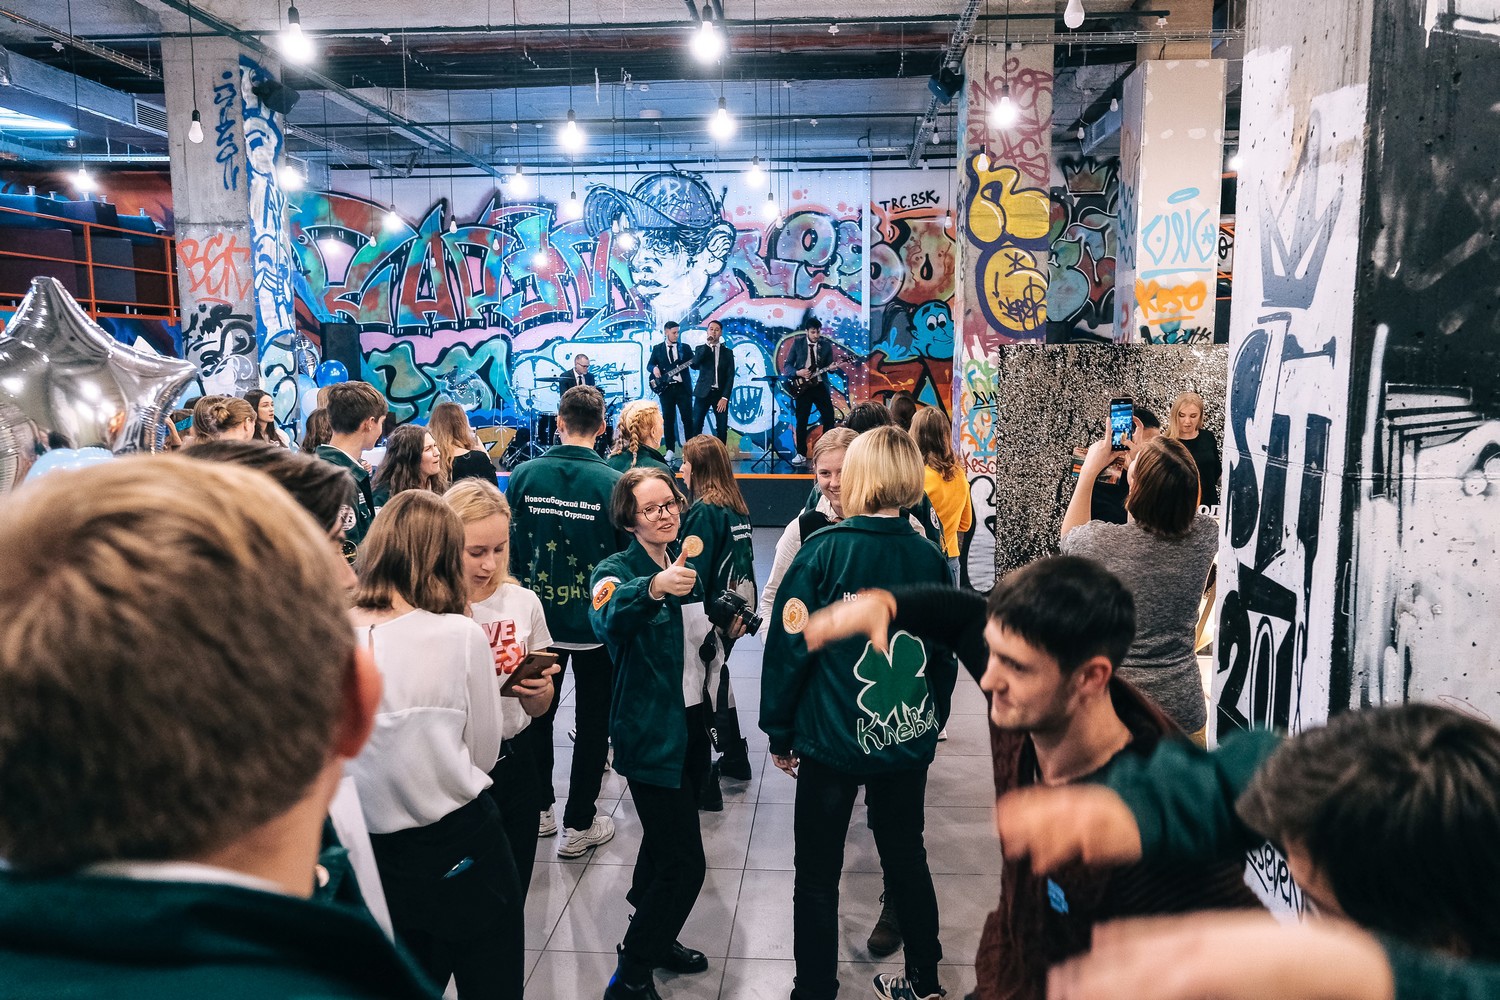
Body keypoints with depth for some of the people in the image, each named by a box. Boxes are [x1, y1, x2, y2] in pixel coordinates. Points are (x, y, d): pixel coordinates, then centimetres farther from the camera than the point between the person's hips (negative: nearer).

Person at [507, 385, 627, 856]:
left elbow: (508, 546, 0)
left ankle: (537, 810, 33)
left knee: (537, 713, 20)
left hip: (538, 617, 3)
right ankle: (579, 824, 18)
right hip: (596, 619, -2)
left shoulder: (524, 475, -8)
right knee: (593, 721, 11)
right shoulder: (612, 482, -15)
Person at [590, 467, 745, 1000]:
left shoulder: (686, 564, 6)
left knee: (666, 842, 23)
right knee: (686, 862, -6)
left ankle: (653, 938, 44)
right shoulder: (617, 569, -15)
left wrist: (726, 629, 0)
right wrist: (654, 587, -58)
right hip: (651, 732, -7)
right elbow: (608, 619, -40)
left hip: (694, 722, 7)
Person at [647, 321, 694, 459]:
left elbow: (695, 365, 2)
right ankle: (670, 450, 9)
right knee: (668, 420, 2)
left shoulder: (684, 347, 7)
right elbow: (650, 364, 9)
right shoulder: (657, 348, 8)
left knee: (688, 419, -2)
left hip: (683, 387, 0)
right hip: (666, 388, 0)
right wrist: (654, 368, -13)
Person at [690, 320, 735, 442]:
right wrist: (707, 345, -14)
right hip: (703, 393, 0)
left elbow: (730, 376, 1)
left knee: (722, 428, -3)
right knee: (696, 426, -5)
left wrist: (725, 397, -10)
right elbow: (694, 365, -12)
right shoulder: (701, 349, 8)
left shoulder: (727, 352, 7)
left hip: (720, 394, 0)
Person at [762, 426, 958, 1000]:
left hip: (831, 738, -4)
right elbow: (946, 653, 6)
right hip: (909, 739, 5)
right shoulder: (929, 557, -2)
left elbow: (788, 646, -12)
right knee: (907, 858, 22)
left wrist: (779, 732, -2)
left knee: (817, 874, 10)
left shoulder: (823, 550, -14)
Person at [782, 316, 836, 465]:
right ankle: (801, 454, 8)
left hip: (820, 385, 1)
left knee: (829, 417, -4)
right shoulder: (798, 343, 1)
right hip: (803, 386, -1)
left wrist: (832, 367, -16)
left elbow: (829, 367, 7)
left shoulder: (826, 345, 5)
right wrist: (797, 372, -16)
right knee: (801, 420, 0)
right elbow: (787, 365, 2)